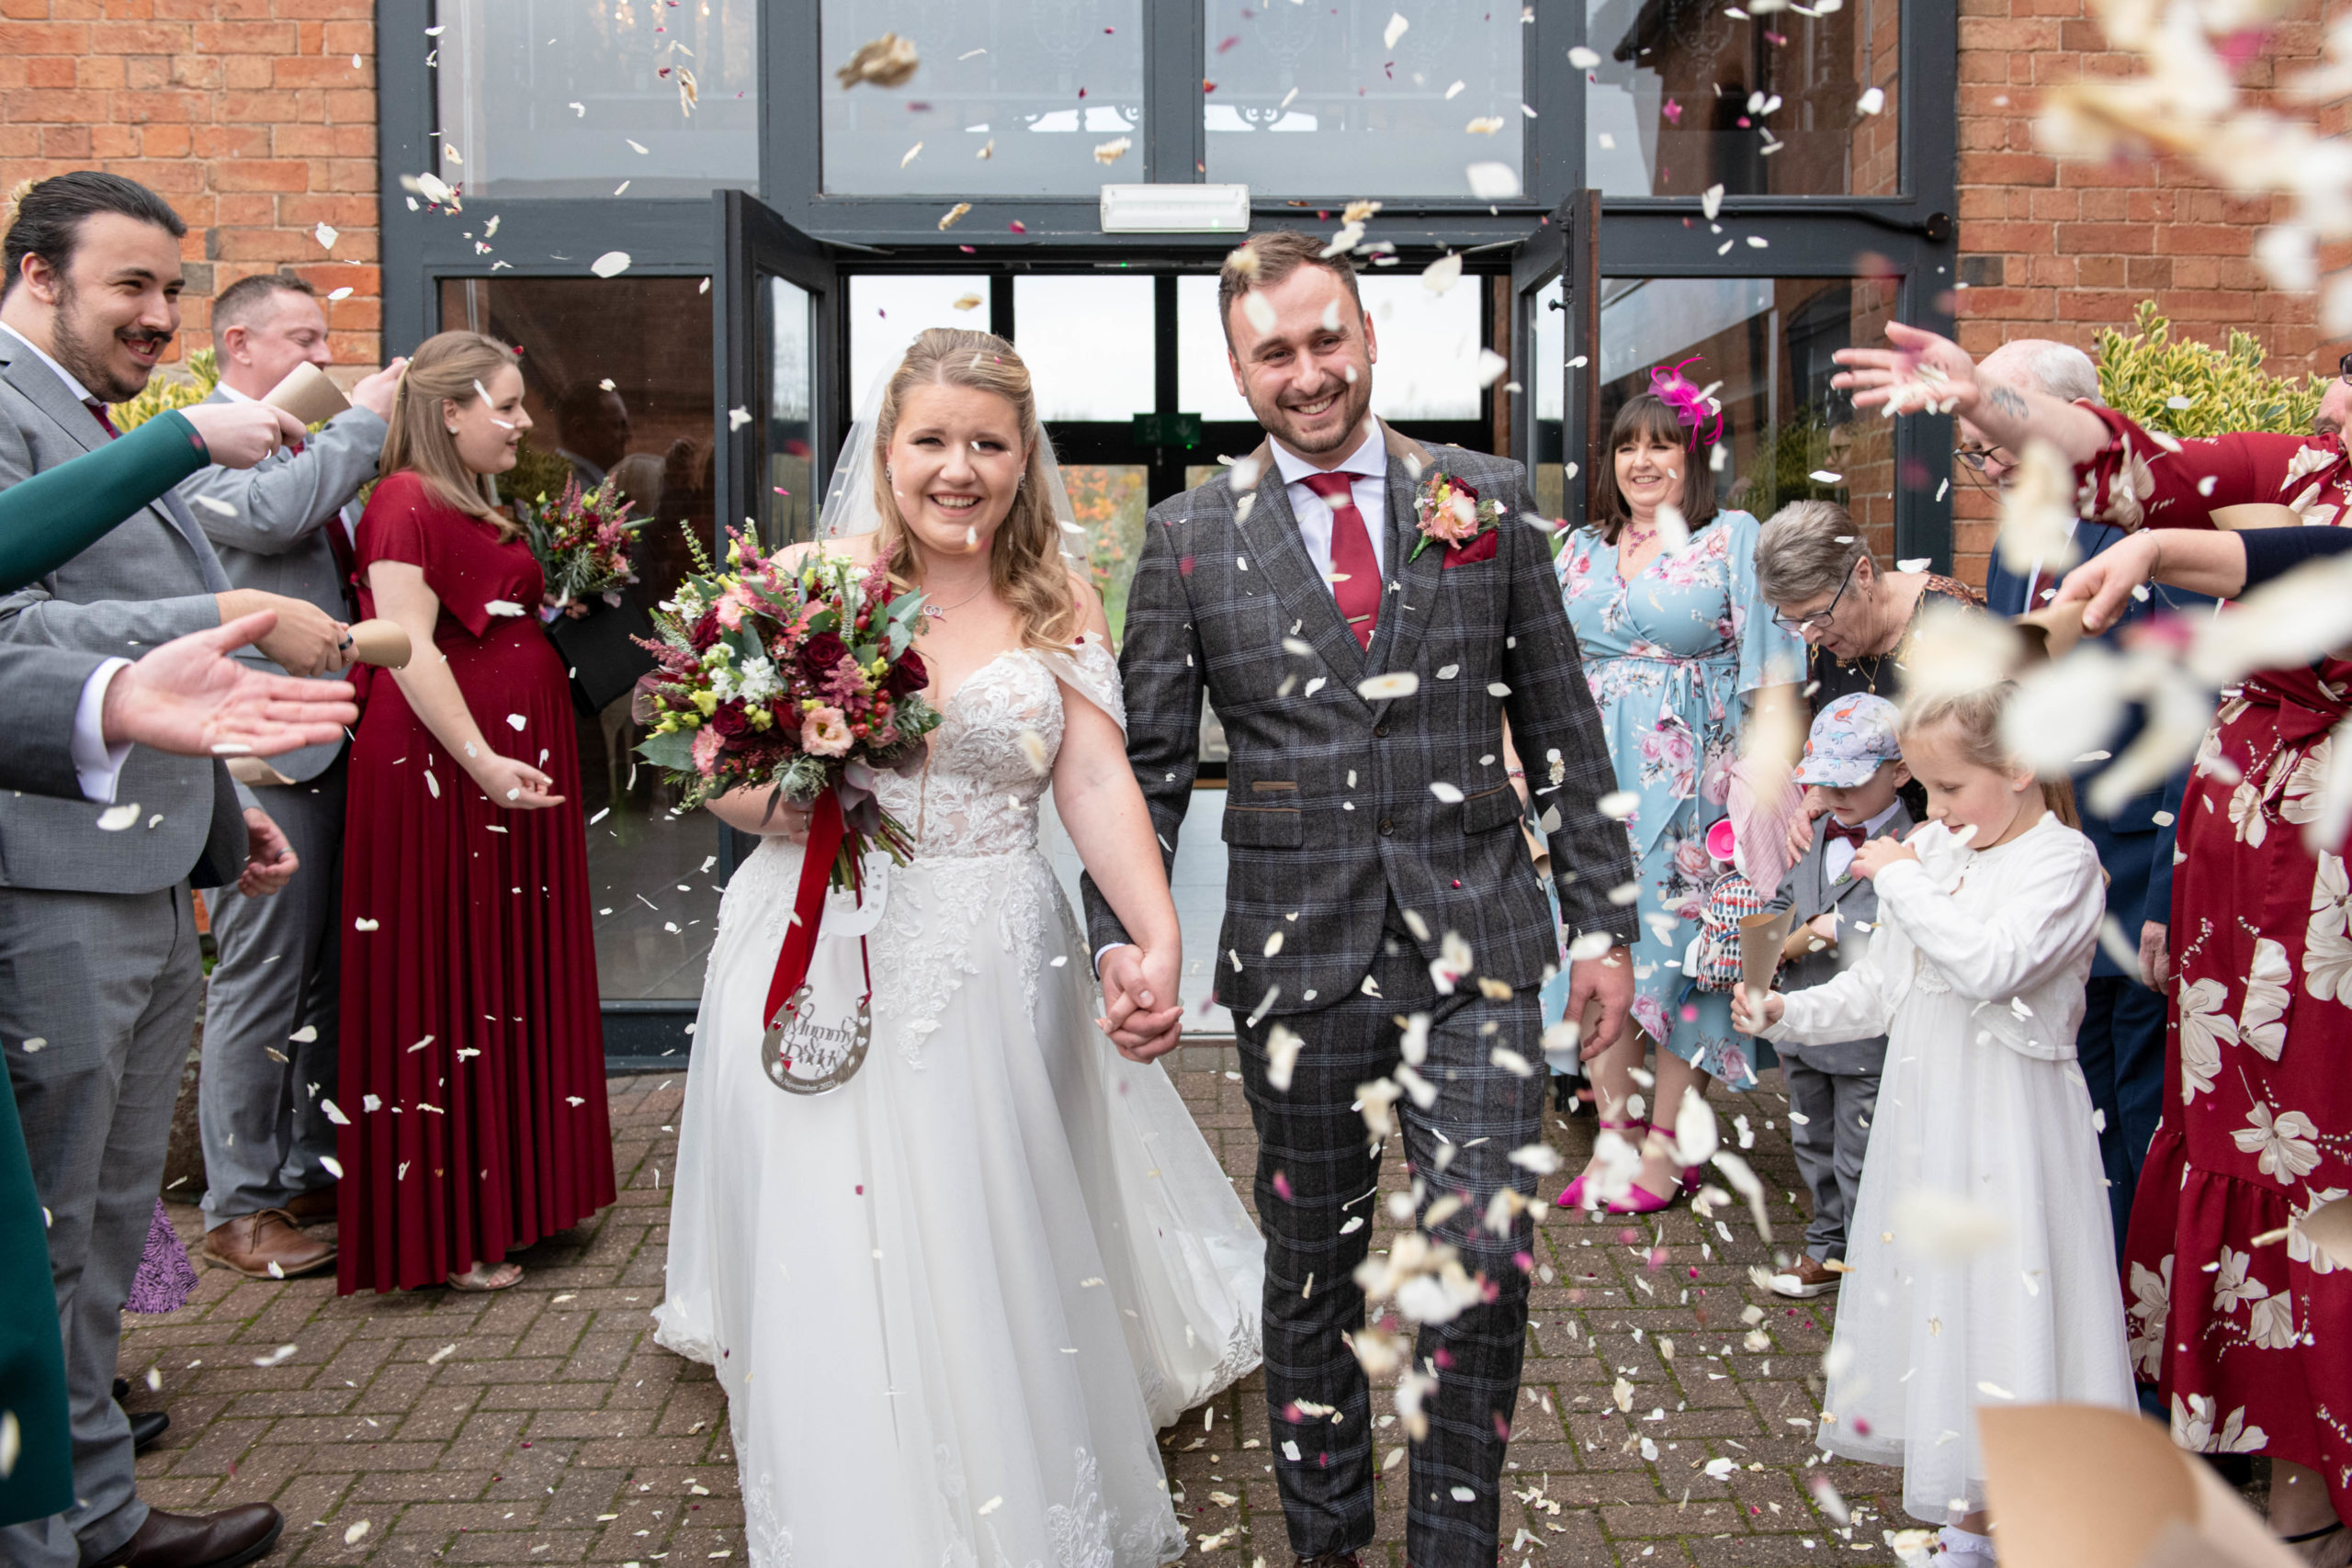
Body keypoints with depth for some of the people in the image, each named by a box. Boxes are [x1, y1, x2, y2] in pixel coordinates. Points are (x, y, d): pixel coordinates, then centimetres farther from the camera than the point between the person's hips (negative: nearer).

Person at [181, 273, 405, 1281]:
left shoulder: (309, 448, 18)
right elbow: (270, 515, -25)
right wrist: (363, 420, -15)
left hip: (333, 747, 8)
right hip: (262, 755, -8)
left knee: (328, 978, 14)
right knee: (261, 982, -2)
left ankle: (311, 1169, 27)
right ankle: (239, 1206, 9)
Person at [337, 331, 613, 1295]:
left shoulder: (476, 503, 17)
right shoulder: (408, 502, -13)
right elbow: (409, 647, -22)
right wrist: (485, 763, -27)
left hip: (510, 762, 10)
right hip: (444, 773, -10)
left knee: (513, 979, 14)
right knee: (446, 982, -1)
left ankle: (505, 1190, 27)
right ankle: (445, 1232, 10)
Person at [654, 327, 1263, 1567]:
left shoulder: (1060, 606, 4)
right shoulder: (808, 578, -1)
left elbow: (1096, 783, -7)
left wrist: (1158, 938, -22)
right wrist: (778, 798, -20)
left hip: (997, 966, 1)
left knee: (1005, 1261, 7)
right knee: (844, 1268, 4)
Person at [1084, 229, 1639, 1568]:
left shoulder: (1489, 499, 5)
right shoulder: (1191, 538, 2)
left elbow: (1564, 730, 7)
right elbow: (1149, 767, 2)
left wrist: (1607, 921, 5)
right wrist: (1126, 937, -12)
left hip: (1476, 939, 0)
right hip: (1298, 952, 0)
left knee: (1485, 1258, -3)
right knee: (1312, 1272, 14)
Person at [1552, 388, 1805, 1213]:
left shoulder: (1734, 539, 2)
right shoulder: (1582, 550, 16)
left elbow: (1772, 667, -5)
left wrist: (1769, 772, -15)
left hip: (1692, 781, -4)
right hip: (1596, 778, 4)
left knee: (1679, 947, -1)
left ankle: (1666, 1144, 11)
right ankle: (1614, 1135, 13)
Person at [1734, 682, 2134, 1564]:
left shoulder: (2062, 859, -11)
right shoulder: (1931, 854, 9)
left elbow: (1989, 965, -28)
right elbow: (1881, 989, 14)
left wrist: (1903, 880, -19)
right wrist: (1791, 1013, 2)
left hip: (2009, 1127, -7)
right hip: (1923, 1116, 7)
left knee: (2001, 1298, -4)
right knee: (1928, 1290, 12)